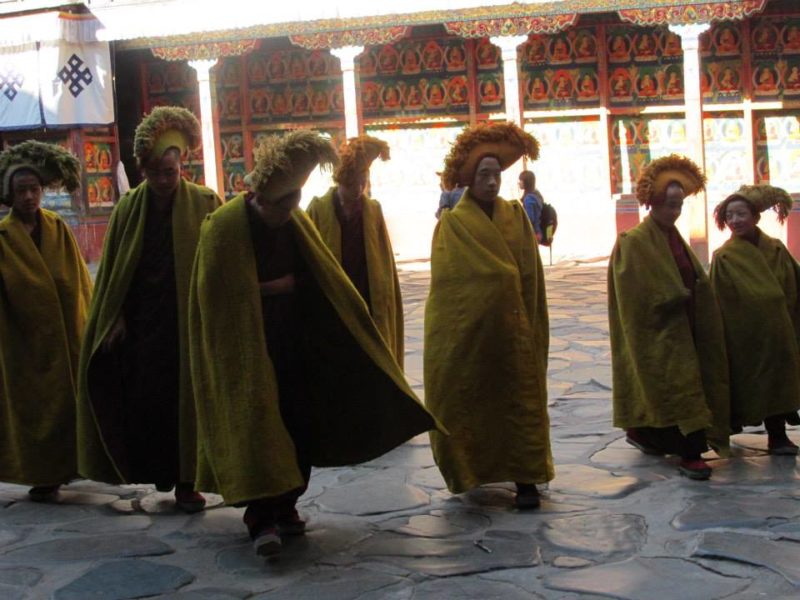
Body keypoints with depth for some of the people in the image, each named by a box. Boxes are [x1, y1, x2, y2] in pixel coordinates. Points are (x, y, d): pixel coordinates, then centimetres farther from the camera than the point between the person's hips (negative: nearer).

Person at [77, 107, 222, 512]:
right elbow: (113, 269, 6)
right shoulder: (129, 208, 5)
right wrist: (115, 319, 0)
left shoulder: (204, 204, -2)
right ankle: (156, 470, 16)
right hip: (141, 322, 2)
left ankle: (186, 480, 6)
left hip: (188, 320, -2)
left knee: (187, 397, 0)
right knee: (144, 397, 0)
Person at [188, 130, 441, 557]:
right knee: (256, 422, -12)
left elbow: (324, 279, 11)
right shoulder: (226, 228, -14)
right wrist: (272, 288, -12)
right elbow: (218, 295, -14)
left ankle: (284, 507, 16)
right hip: (246, 346, -6)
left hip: (293, 345, 6)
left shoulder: (296, 224, 4)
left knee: (298, 422, 5)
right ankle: (261, 518, -11)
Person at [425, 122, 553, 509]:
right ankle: (470, 472, 20)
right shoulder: (453, 223, -3)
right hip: (470, 330, -2)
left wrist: (530, 325, 2)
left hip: (513, 328, 3)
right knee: (472, 402, 5)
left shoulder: (515, 216, 7)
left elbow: (530, 275, 7)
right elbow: (450, 280, -6)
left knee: (520, 400, 0)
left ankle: (525, 478, 3)